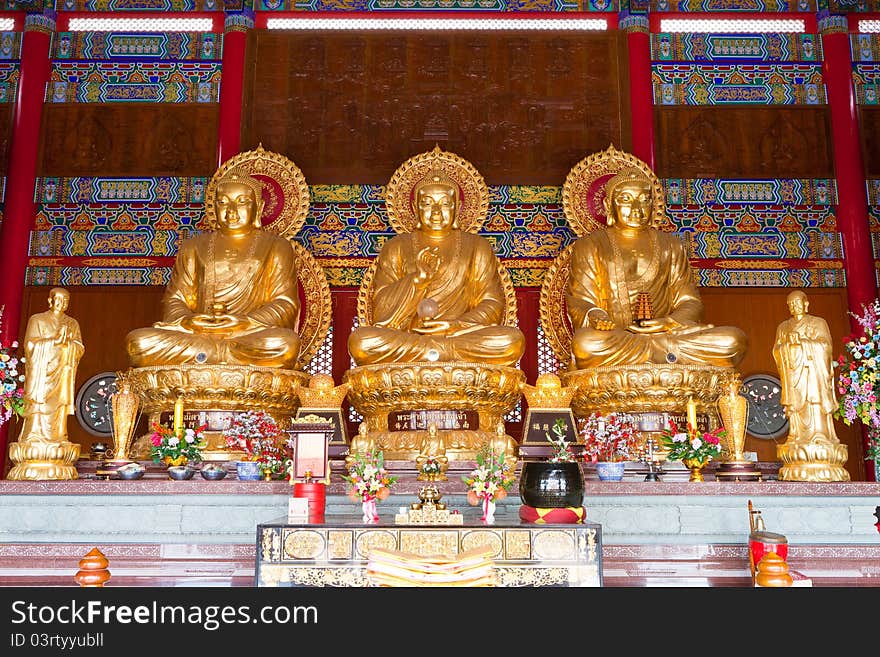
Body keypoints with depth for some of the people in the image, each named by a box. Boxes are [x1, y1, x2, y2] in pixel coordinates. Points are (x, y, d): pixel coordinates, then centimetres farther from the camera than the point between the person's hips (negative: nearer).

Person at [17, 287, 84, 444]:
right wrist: (55, 340, -14)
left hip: (63, 374, 3)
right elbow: (31, 345, -6)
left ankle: (57, 438, -2)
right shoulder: (37, 320, 5)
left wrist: (67, 342, -12)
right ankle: (34, 441, -8)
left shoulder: (73, 324, 15)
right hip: (41, 373, -3)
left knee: (60, 406, -3)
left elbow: (80, 349, 7)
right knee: (39, 406, -10)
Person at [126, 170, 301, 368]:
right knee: (138, 341, -26)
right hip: (197, 334, 2)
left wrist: (242, 323, -16)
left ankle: (202, 354, -26)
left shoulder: (276, 247, 15)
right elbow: (174, 301, 13)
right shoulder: (193, 247, 22)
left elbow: (285, 306, 2)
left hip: (253, 336, -2)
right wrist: (189, 321, -13)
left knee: (286, 343, -38)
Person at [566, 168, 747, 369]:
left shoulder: (672, 247, 21)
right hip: (612, 340, -2)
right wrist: (595, 317, -22)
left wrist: (667, 323, -12)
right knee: (585, 343, -40)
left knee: (733, 340, -22)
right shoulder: (589, 247, 13)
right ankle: (668, 351, -25)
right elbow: (579, 305, 3)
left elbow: (690, 303, 12)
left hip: (664, 333, 2)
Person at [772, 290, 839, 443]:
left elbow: (827, 346, -2)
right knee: (795, 404, -8)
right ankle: (797, 438, -10)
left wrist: (803, 342, -12)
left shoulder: (819, 323, 10)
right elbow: (776, 351, 10)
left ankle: (820, 439, -14)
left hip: (814, 372, -3)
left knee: (816, 404, -13)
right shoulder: (783, 327, 18)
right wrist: (788, 343, -9)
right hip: (792, 372, 3)